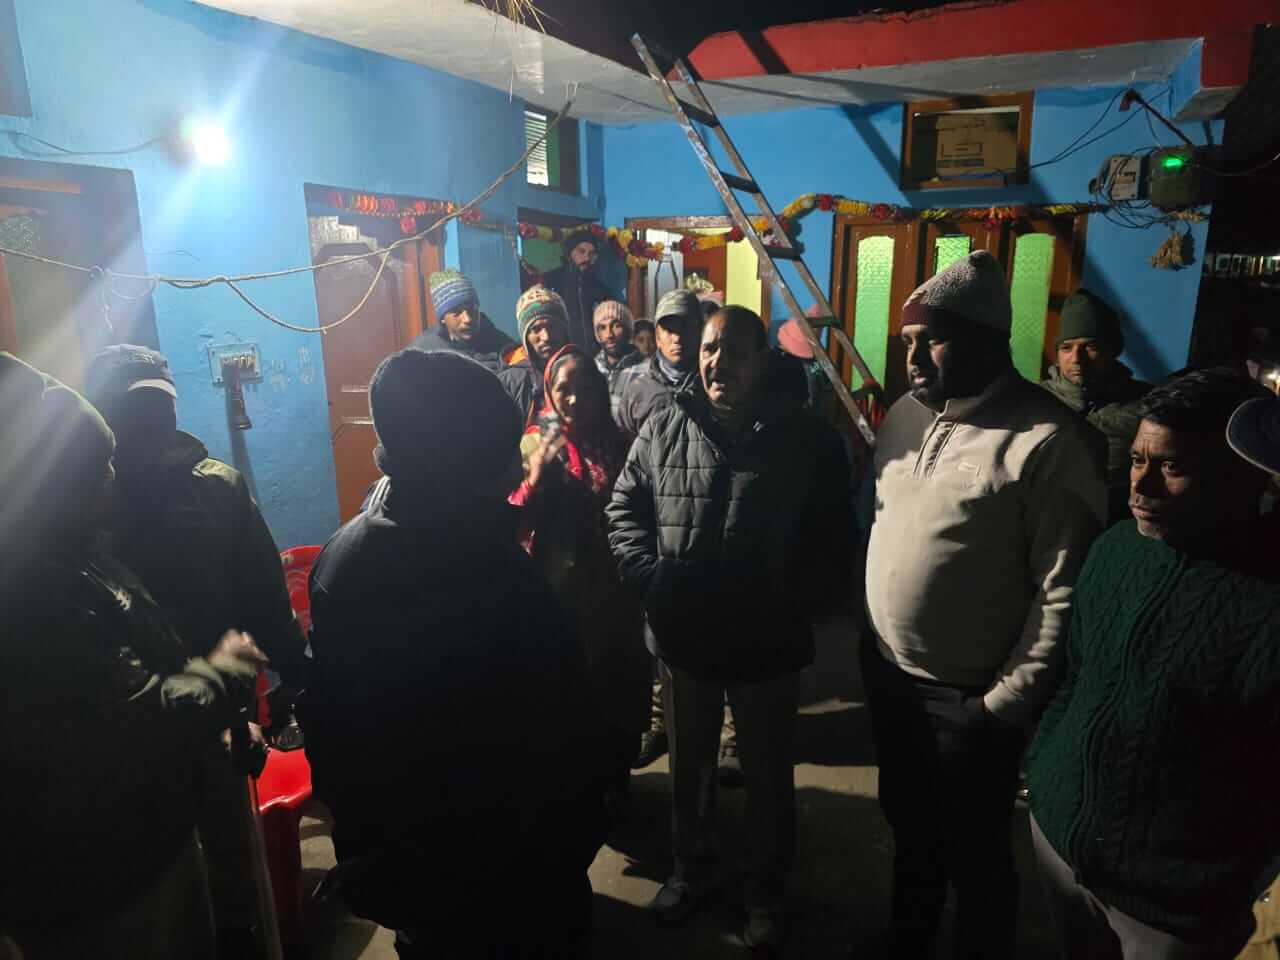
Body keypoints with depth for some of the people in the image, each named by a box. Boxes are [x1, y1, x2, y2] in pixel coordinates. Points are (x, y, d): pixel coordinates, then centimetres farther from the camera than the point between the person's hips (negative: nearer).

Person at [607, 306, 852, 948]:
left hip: (768, 646, -1)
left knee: (769, 777, 19)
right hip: (683, 639, 2)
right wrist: (653, 579, -10)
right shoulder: (664, 429, -3)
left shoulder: (808, 440, -8)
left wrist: (790, 606, -15)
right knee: (688, 768, 23)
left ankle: (766, 890, 44)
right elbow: (624, 510, 2)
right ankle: (692, 869, 49)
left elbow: (832, 544, -5)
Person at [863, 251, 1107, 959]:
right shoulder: (904, 415, 2)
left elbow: (1064, 590, -19)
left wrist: (1010, 701, -16)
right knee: (907, 826, 27)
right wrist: (868, 639, 8)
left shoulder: (1047, 440, -19)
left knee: (973, 854, 16)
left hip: (969, 697, -6)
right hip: (889, 674, 7)